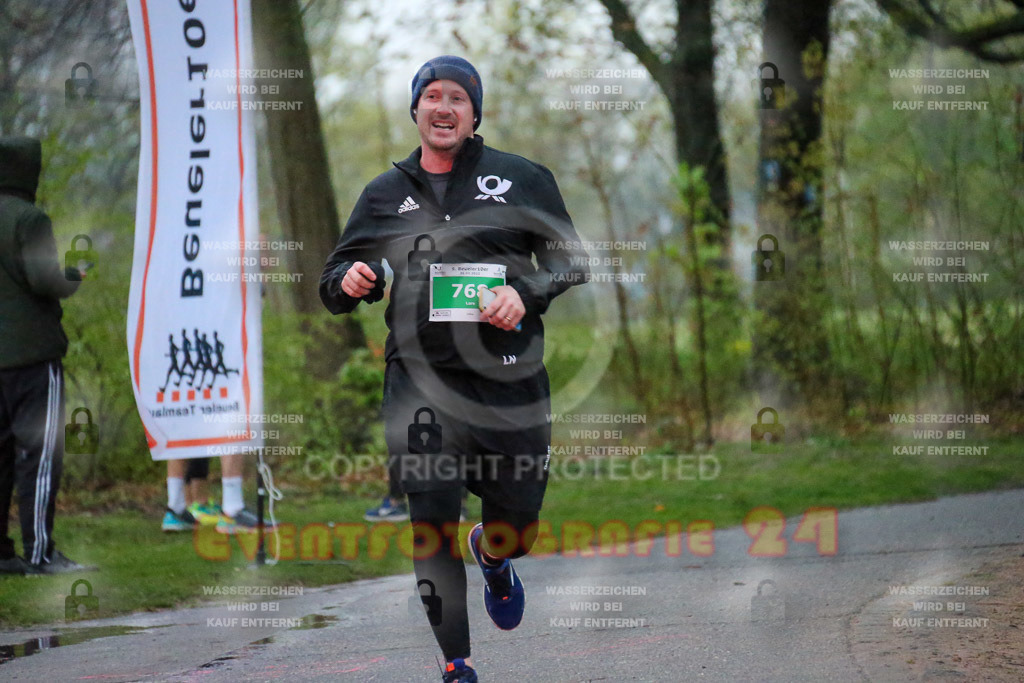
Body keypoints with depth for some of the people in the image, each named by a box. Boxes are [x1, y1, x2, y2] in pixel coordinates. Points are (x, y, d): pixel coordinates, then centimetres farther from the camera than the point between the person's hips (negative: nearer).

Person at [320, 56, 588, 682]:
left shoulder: (523, 179, 7)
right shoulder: (386, 195, 13)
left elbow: (571, 260, 7)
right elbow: (336, 281, 19)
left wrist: (527, 293, -12)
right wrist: (348, 282, -5)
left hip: (509, 378, -1)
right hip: (420, 381, 1)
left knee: (518, 526, 7)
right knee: (429, 526, -7)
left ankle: (492, 557, 46)